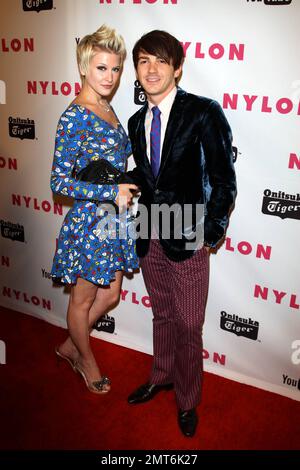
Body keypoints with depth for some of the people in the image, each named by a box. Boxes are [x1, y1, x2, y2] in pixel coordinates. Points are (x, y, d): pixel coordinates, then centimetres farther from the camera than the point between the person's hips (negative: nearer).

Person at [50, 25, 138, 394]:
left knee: (110, 294, 19)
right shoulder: (74, 117, -18)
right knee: (83, 299, 13)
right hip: (88, 221, -9)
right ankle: (87, 361, 37)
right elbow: (59, 182, -19)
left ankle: (70, 346, 42)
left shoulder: (107, 110, 8)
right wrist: (112, 192, -21)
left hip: (114, 219, 9)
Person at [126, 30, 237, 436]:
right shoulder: (137, 121, 9)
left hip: (187, 238, -5)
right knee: (162, 315, 21)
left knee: (189, 325, 7)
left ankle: (187, 400, 31)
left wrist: (211, 234, -12)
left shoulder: (204, 112, -11)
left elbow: (223, 181, -11)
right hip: (149, 236, 5)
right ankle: (161, 376, 44)